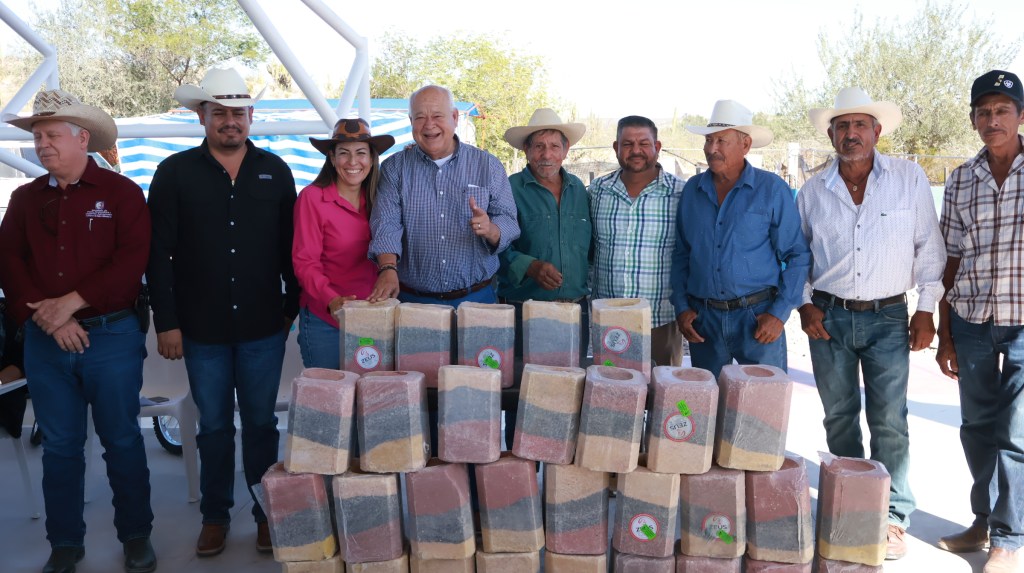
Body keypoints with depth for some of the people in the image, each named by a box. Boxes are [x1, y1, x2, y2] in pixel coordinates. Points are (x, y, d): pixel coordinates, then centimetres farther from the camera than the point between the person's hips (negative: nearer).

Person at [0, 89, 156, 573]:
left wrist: (71, 302, -17)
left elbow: (132, 261, -13)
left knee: (121, 441, 6)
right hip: (45, 341, 4)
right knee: (59, 446, 12)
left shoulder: (120, 192, -2)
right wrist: (45, 316, -12)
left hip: (111, 337, -3)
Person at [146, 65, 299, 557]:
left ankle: (267, 512, 23)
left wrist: (294, 307, 5)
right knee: (213, 425, 12)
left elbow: (290, 246, 8)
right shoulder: (175, 173, 0)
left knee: (261, 422, 10)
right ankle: (215, 515, 27)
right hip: (202, 329, 0)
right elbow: (159, 254, -1)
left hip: (263, 326, 1)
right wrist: (166, 323, -5)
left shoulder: (275, 171, 5)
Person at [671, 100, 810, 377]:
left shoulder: (772, 189, -4)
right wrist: (681, 307, 3)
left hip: (757, 316, -3)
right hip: (702, 317, 3)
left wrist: (779, 313, -11)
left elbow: (797, 255, -3)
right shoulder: (692, 190, 7)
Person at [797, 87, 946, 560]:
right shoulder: (813, 191, 2)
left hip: (888, 317, -2)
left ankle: (893, 517, 12)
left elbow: (929, 247, 2)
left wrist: (926, 308, -1)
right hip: (828, 317, 2)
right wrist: (804, 303, 1)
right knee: (839, 417, 11)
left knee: (889, 422, -1)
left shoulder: (910, 179, -2)